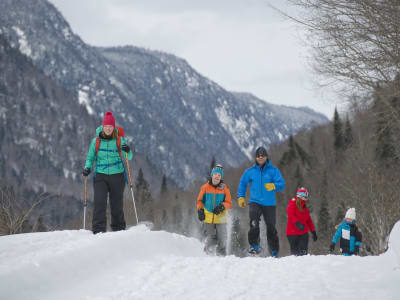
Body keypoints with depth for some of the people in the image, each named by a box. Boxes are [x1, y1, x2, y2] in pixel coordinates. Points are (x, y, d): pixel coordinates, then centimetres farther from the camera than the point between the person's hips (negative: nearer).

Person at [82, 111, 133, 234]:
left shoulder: (120, 140, 1)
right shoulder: (96, 141, 4)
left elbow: (129, 157, -3)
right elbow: (90, 157, 12)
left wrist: (128, 151, -25)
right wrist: (87, 167, -7)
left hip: (117, 176, 0)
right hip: (100, 175, 0)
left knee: (117, 204, 4)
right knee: (99, 202, -15)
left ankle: (119, 229, 19)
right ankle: (98, 230, -16)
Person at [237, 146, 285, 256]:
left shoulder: (273, 170, 2)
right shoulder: (250, 171, 8)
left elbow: (282, 184, -6)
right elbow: (242, 183, 20)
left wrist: (273, 186, -26)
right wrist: (241, 197, 10)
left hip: (269, 204, 0)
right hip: (255, 203, 0)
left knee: (271, 228, 3)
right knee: (254, 224, -25)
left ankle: (274, 253, 15)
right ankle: (254, 246, -14)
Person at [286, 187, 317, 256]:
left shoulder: (305, 208, 17)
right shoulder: (292, 204, -3)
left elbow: (309, 220, 23)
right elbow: (291, 215, -20)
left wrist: (313, 232, 21)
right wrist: (297, 223, -36)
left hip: (303, 233, 5)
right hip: (293, 233, -5)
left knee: (304, 252, -6)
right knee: (295, 252, -5)